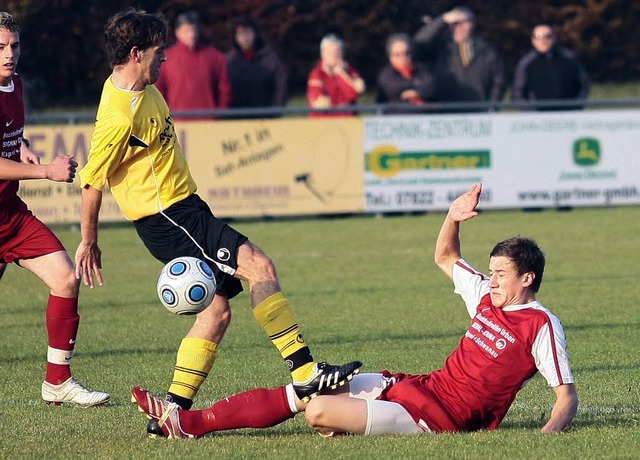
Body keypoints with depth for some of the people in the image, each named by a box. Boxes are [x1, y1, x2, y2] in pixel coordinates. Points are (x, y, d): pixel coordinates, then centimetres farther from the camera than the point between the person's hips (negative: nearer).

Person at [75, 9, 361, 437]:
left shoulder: (142, 87, 9)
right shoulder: (119, 117, -22)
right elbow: (92, 181, -14)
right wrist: (89, 243, -5)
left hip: (183, 207, 11)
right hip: (167, 219, -11)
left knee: (217, 308, 9)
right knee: (258, 265, -19)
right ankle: (305, 373, -23)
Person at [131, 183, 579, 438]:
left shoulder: (542, 326, -9)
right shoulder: (488, 297, 14)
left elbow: (568, 395, -12)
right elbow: (445, 258, 28)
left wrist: (550, 432, -31)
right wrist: (453, 219, 10)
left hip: (439, 415, -9)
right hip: (420, 385, 9)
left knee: (319, 411, -20)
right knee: (305, 392, 0)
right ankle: (187, 420, 3)